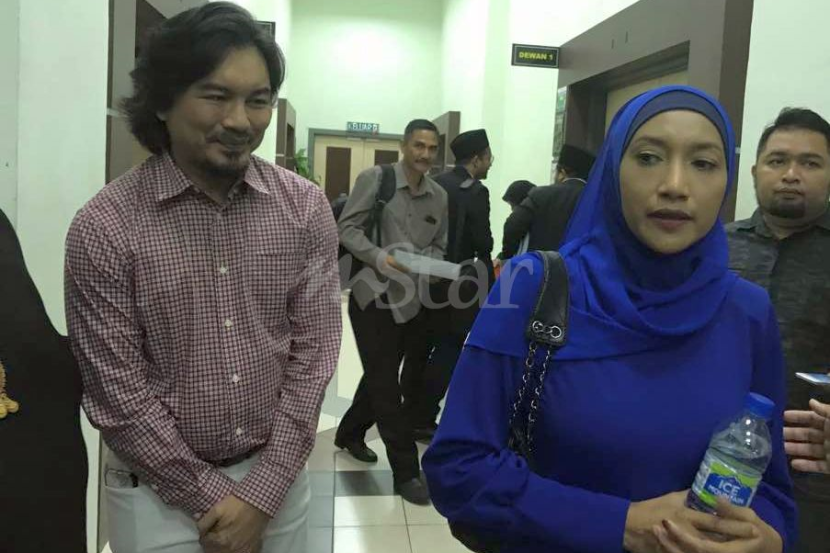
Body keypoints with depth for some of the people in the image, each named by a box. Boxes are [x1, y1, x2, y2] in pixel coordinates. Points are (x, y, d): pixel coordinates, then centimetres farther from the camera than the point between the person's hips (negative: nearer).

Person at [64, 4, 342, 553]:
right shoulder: (105, 226, -15)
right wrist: (209, 497, -9)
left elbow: (312, 353, -7)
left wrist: (260, 492, -9)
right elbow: (117, 392, -11)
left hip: (278, 477, 3)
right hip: (160, 491, -2)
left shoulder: (306, 208, -8)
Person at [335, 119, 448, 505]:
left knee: (380, 378, 18)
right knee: (385, 383, -1)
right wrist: (376, 255, -23)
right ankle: (406, 471, 8)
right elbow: (347, 227, -8)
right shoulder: (374, 179, -7)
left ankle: (350, 434, 42)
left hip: (413, 301, 6)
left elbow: (439, 246, 11)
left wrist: (426, 264, -11)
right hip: (373, 296, -5)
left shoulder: (439, 197, 7)